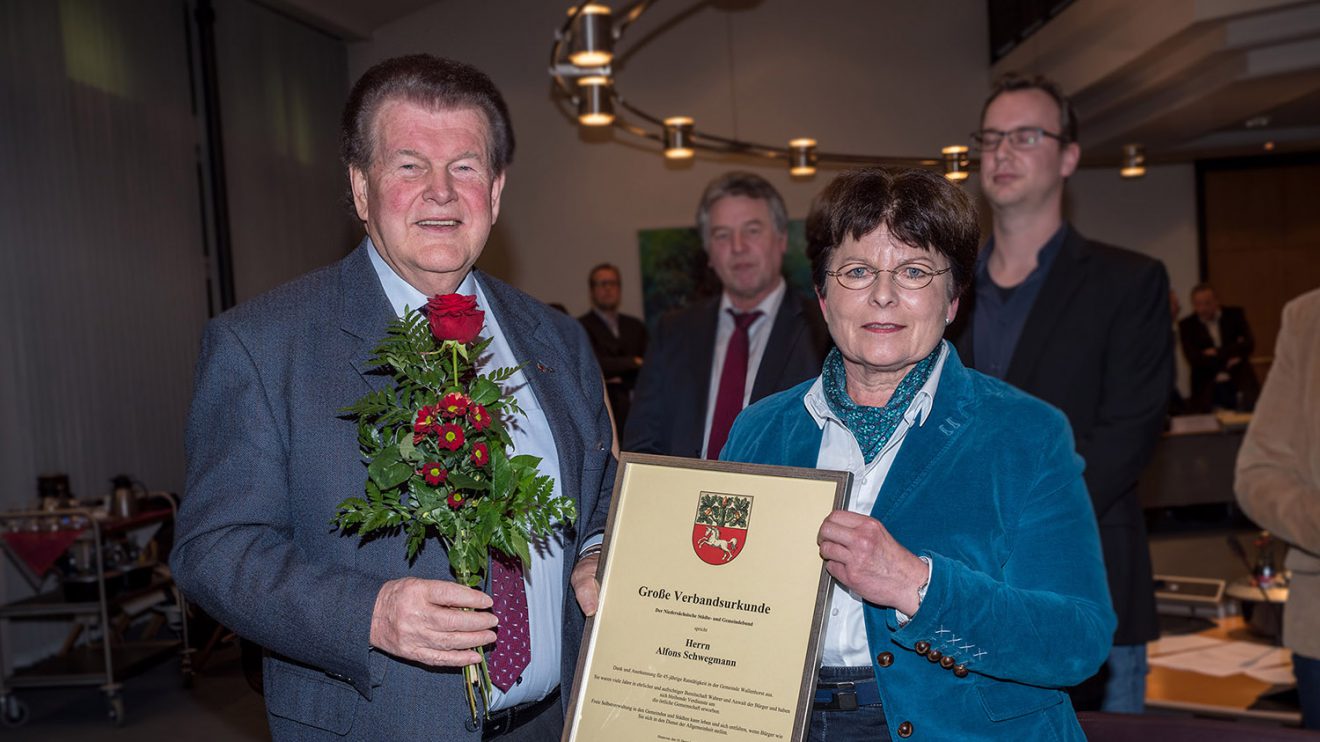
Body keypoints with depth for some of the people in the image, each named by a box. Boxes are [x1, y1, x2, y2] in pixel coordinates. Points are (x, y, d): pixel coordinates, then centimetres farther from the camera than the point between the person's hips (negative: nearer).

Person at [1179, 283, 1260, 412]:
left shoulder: (1235, 315, 9)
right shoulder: (1186, 325, 4)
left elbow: (1249, 344, -4)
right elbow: (1193, 358, -8)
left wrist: (1217, 353, -10)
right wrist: (1227, 359, -10)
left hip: (1240, 383, 2)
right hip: (1208, 390, -2)